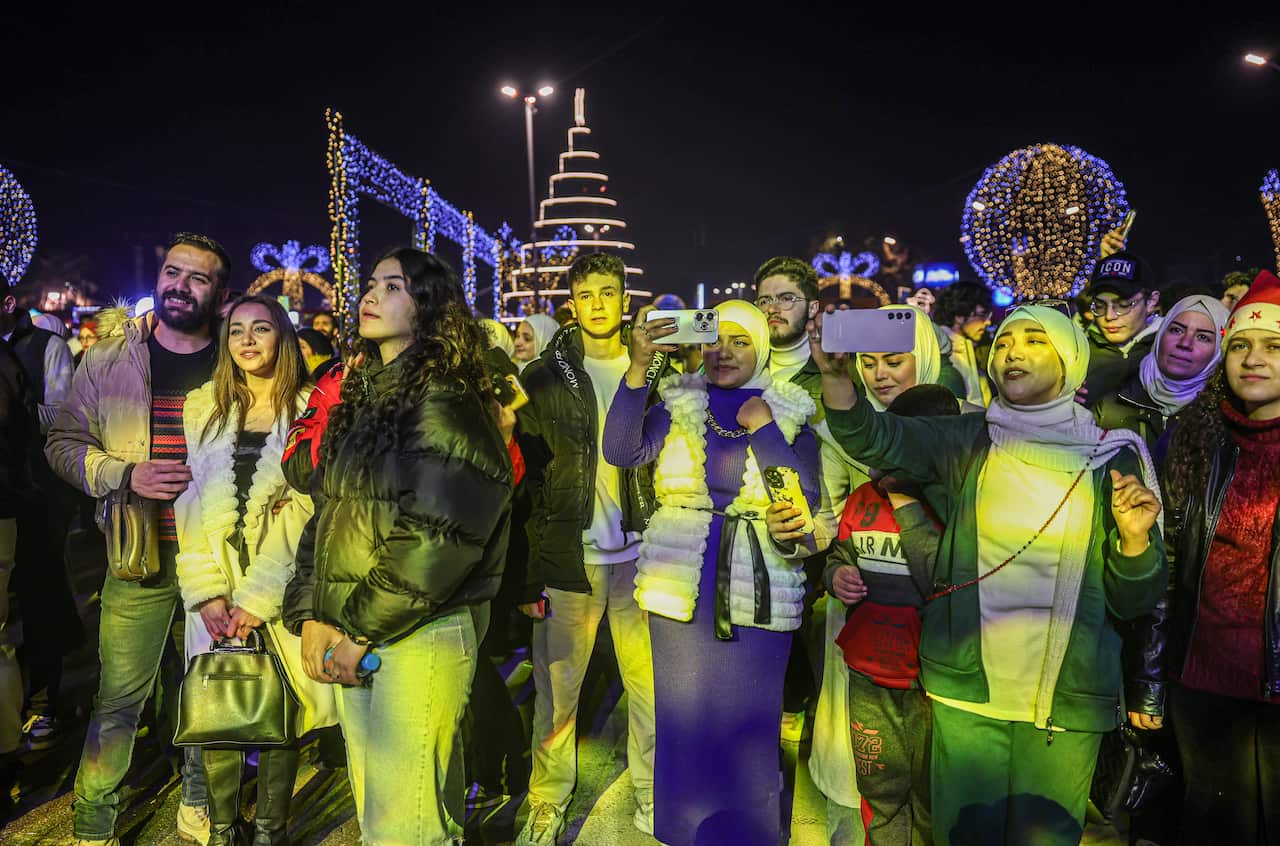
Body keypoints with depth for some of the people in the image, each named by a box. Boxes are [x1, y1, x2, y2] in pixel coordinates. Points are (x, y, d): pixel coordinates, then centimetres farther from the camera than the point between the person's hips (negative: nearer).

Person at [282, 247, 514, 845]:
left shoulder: (446, 404, -11)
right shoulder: (361, 399, 15)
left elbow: (438, 538, -18)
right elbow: (324, 513, 13)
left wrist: (360, 630, -14)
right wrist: (311, 616, 2)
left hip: (417, 635, -8)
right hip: (349, 639, 8)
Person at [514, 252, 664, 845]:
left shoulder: (659, 370, 6)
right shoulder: (543, 378, 3)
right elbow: (527, 478, 2)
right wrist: (529, 570, -1)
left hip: (640, 553, 1)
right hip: (568, 556, -1)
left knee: (652, 685, 7)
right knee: (557, 689, 6)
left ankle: (653, 797, 28)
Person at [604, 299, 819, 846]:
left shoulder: (790, 415, 3)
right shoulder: (678, 404, 5)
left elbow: (805, 503, -8)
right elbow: (622, 452, -12)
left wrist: (764, 429, -13)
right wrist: (638, 368, -20)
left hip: (759, 595, -1)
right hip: (680, 591, 1)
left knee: (746, 726, 8)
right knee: (683, 722, 12)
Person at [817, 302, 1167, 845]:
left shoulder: (1111, 459, 1)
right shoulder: (967, 442, 1)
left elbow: (1132, 603, 2)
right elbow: (873, 438, -17)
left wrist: (1135, 537, -17)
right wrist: (834, 373, -34)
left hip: (1068, 698, 0)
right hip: (965, 689, 0)